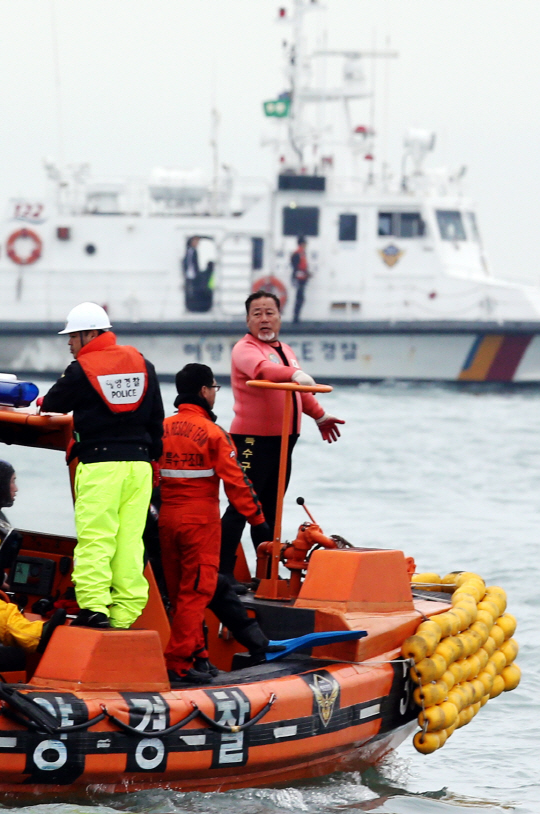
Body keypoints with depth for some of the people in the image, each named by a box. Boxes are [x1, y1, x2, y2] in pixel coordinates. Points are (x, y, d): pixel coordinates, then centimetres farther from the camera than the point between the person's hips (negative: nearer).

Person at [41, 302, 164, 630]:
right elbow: (156, 417, 17)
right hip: (139, 462, 5)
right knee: (130, 539, 5)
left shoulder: (82, 369, -4)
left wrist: (41, 402, 33)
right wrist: (152, 454, 26)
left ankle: (94, 607, -16)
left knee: (94, 537, -6)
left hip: (100, 464, -5)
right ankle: (124, 614, 3)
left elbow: (53, 404, 10)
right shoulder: (142, 364, 12)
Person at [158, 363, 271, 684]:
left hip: (167, 517, 6)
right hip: (201, 519, -6)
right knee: (195, 591, -3)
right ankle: (178, 663, -7)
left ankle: (197, 653, 22)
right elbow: (235, 480, -13)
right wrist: (257, 519, -8)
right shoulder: (212, 433, -11)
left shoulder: (161, 429, 5)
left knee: (179, 592, 14)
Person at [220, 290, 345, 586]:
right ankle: (223, 572, -10)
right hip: (253, 439, -8)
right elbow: (262, 369, -32)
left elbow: (301, 391, 33)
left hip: (283, 439, 8)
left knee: (270, 507, 13)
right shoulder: (245, 349, -9)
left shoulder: (286, 350, 19)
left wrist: (319, 415, 36)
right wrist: (294, 374, -47)